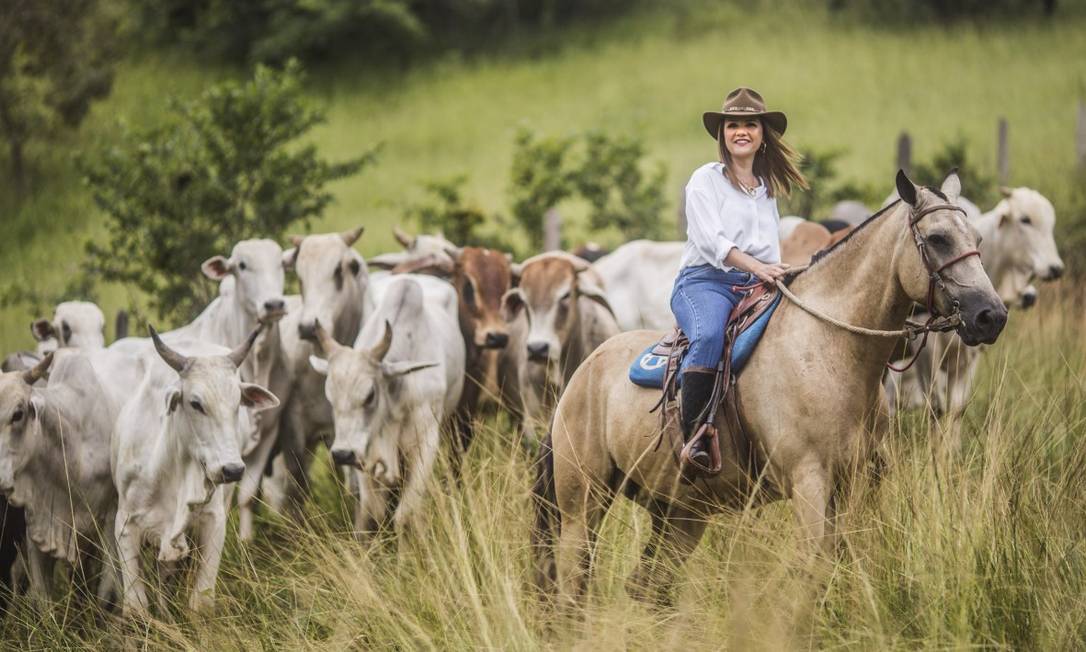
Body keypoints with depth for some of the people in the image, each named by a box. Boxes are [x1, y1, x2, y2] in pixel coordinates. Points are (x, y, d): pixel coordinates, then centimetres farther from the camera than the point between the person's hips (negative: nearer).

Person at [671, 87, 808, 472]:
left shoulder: (768, 190, 25)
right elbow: (711, 239, -8)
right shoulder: (706, 179, 7)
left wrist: (777, 274, 1)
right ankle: (694, 437, -39)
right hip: (705, 281, -6)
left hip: (756, 286, 6)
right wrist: (757, 267, -22)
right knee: (709, 336, -37)